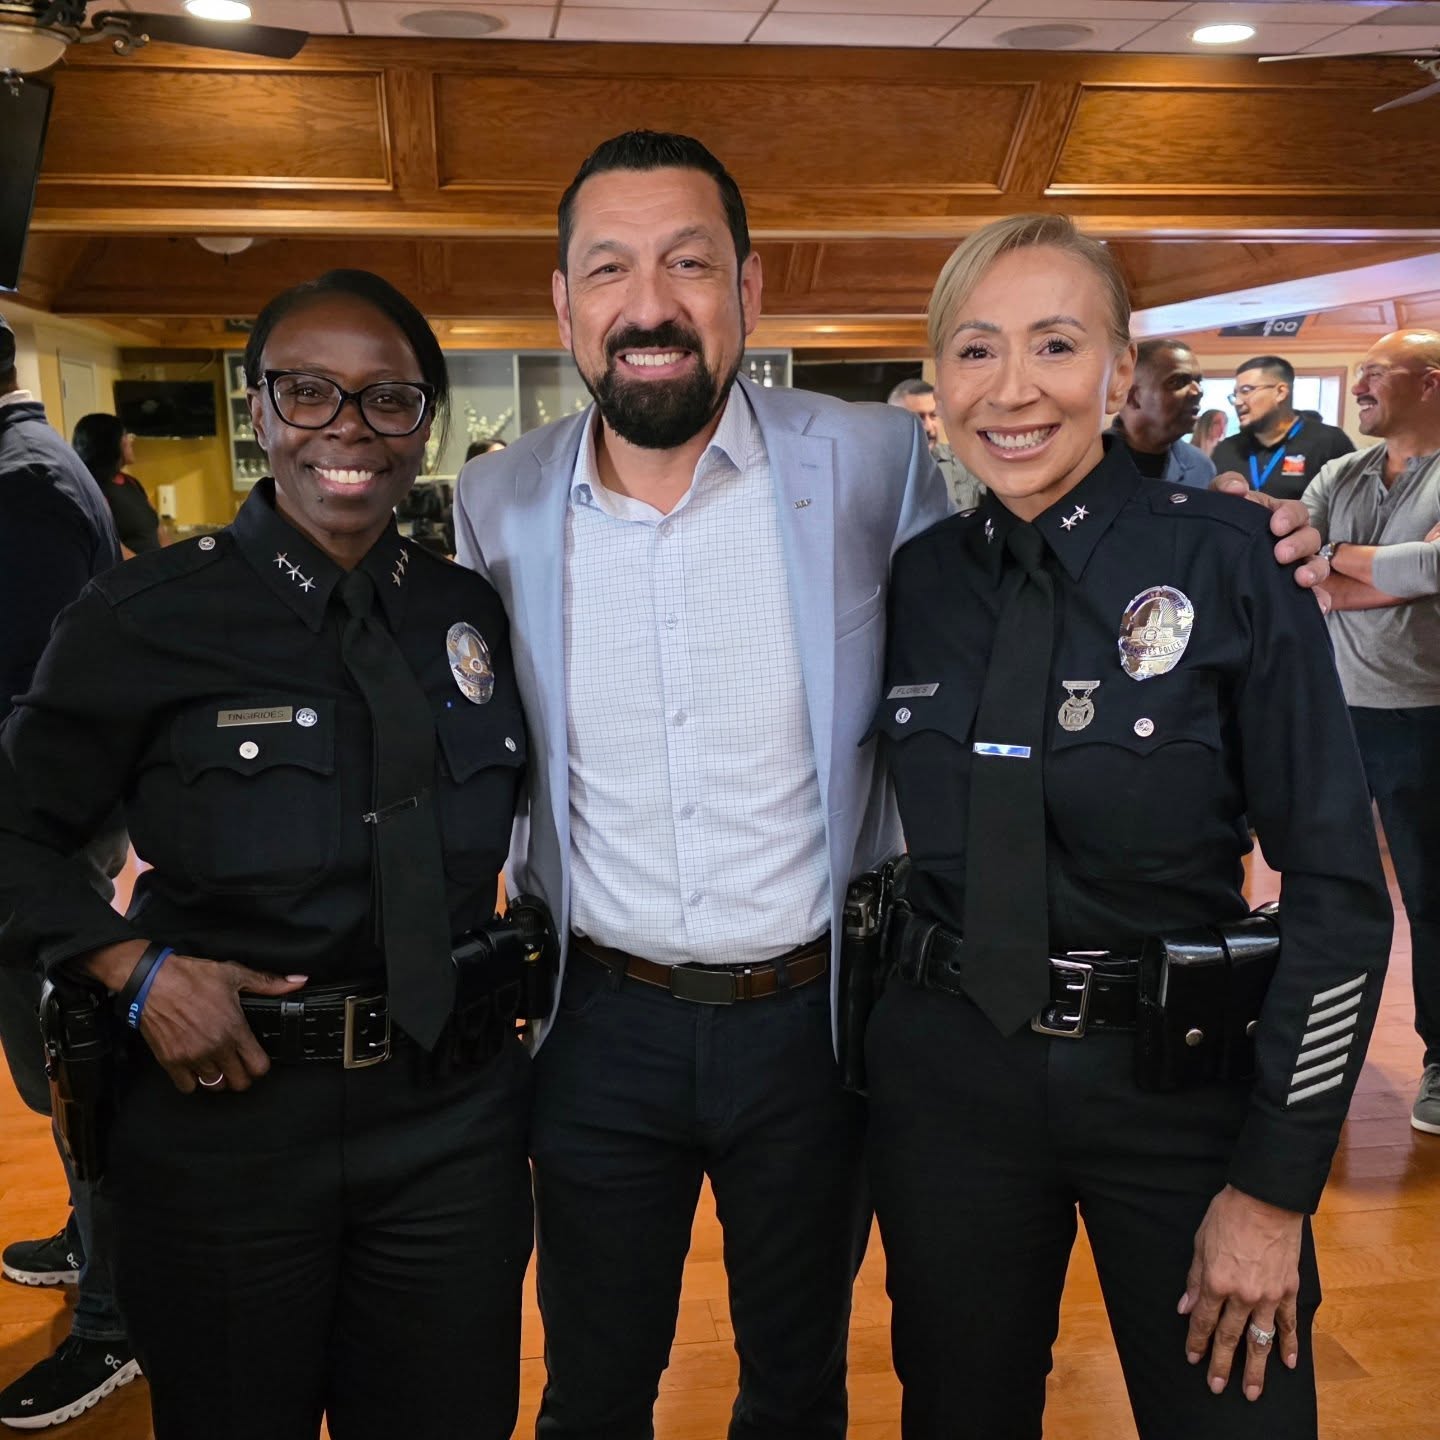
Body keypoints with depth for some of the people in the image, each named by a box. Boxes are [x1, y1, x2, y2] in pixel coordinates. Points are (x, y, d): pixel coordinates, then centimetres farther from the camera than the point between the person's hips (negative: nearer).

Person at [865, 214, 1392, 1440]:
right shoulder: (916, 579, -1)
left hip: (1182, 1082, -3)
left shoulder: (1227, 559, -12)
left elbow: (1339, 886, -11)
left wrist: (1275, 1184, -11)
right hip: (948, 1074, 3)